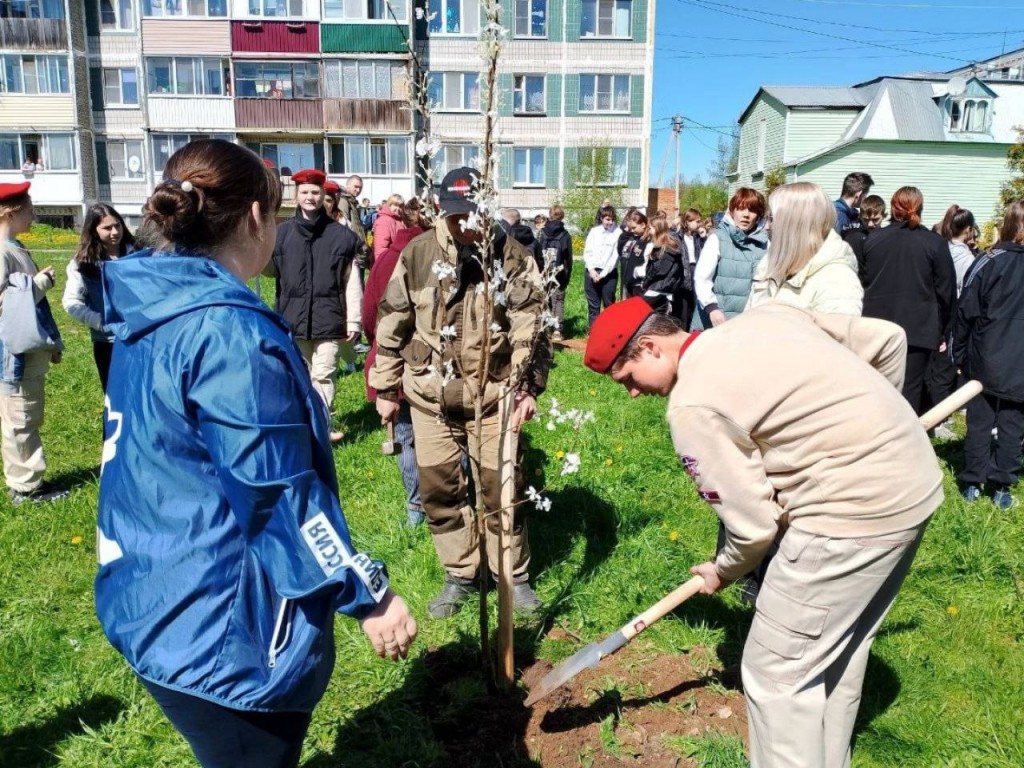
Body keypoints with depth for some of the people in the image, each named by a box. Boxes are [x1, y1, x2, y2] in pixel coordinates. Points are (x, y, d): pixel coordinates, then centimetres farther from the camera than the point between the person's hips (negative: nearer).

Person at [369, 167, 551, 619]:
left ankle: (514, 576, 27)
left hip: (492, 395, -2)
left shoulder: (513, 258, -7)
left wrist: (528, 387, -18)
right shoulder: (417, 254, -1)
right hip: (429, 396, 3)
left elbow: (531, 328, -8)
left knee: (500, 489, 5)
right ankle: (460, 576, 29)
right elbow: (392, 325, 5)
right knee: (438, 489, 10)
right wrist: (386, 387, 7)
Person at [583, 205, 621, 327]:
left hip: (609, 274, -3)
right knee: (593, 305, 8)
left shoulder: (618, 233, -4)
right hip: (591, 272, 3)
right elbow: (587, 253, 6)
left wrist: (602, 274, -11)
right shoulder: (594, 231, 7)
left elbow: (615, 257, -8)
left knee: (609, 305, 3)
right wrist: (591, 270, -8)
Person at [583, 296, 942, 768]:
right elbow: (887, 340, 12)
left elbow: (753, 524, -11)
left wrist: (723, 572, 10)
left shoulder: (692, 406, -15)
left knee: (777, 673, 5)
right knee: (836, 653, 24)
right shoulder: (764, 315, 7)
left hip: (854, 510, -9)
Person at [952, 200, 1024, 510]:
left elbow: (966, 312, -5)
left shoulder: (989, 261, -6)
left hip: (985, 360, -1)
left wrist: (959, 354, 4)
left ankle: (972, 484, 11)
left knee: (979, 421, 7)